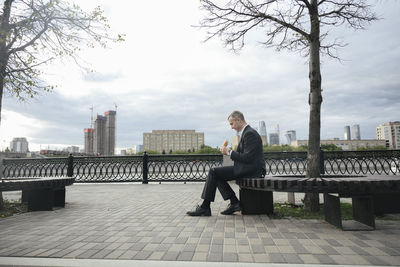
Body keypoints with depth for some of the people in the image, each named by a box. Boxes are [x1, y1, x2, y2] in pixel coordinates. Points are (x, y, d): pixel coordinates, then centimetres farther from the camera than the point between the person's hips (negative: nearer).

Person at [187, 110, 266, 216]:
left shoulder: (250, 134, -16)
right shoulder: (247, 132, 17)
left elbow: (247, 158, -23)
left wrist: (229, 152, -13)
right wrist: (229, 152, 6)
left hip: (250, 170, -11)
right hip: (247, 168, 11)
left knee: (213, 172, -11)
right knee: (216, 174, 9)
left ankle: (205, 207, -4)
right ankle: (234, 203, 4)